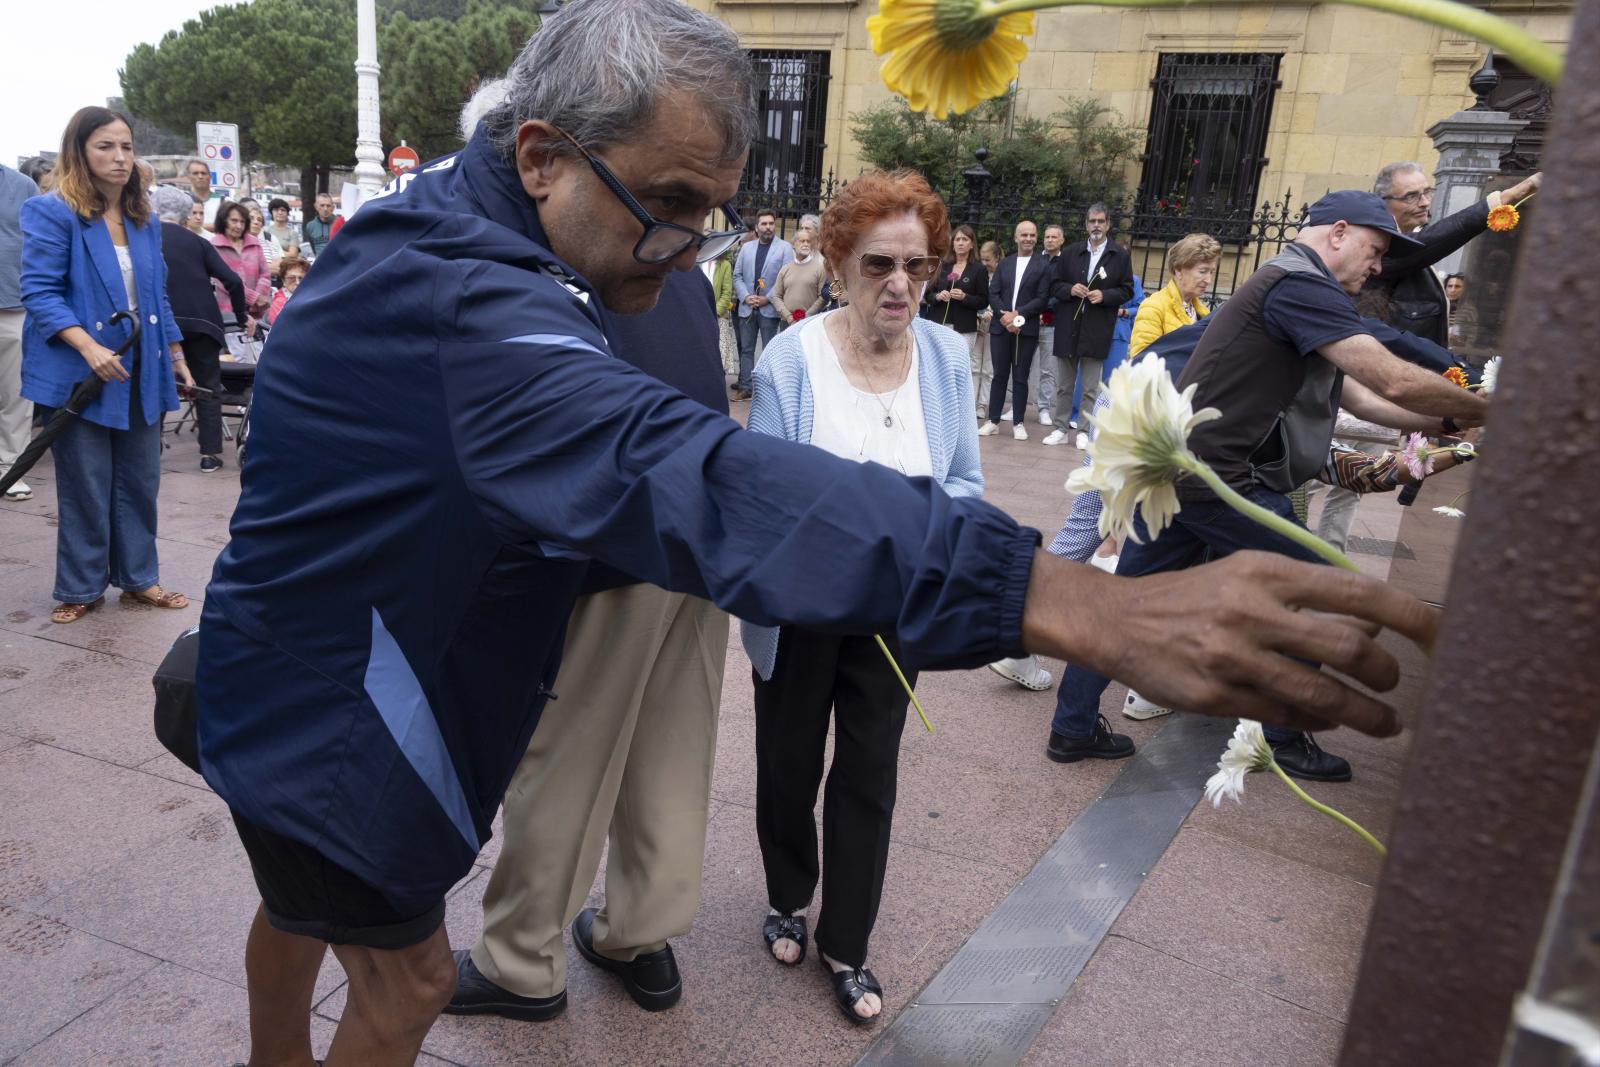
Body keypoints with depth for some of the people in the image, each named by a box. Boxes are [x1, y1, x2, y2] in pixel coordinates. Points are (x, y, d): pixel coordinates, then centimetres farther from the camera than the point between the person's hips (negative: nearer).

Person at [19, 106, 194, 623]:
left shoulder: (143, 220, 12)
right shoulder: (52, 212, -8)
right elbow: (39, 292, -14)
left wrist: (176, 355, 16)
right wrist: (89, 347, -26)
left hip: (141, 373, 6)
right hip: (80, 376, -6)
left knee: (139, 482, 11)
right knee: (86, 488, 2)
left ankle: (138, 577, 24)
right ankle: (80, 588, 17)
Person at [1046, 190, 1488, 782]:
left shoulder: (1289, 286, 22)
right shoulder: (1302, 284, -12)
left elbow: (1360, 397, 24)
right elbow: (1395, 382, -19)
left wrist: (1450, 422, 20)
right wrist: (1485, 412, -4)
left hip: (1172, 469, 10)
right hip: (1220, 480, -10)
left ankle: (1072, 728, 17)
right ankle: (1287, 737, 19)